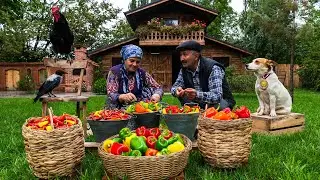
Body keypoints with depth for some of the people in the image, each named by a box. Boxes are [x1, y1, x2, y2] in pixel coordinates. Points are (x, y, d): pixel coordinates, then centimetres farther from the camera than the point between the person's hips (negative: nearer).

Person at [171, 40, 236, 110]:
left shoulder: (213, 68, -25)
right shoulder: (184, 70, -3)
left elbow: (217, 96, -34)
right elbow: (174, 87, -1)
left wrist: (197, 95, -53)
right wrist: (177, 90, -26)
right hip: (200, 103, 5)